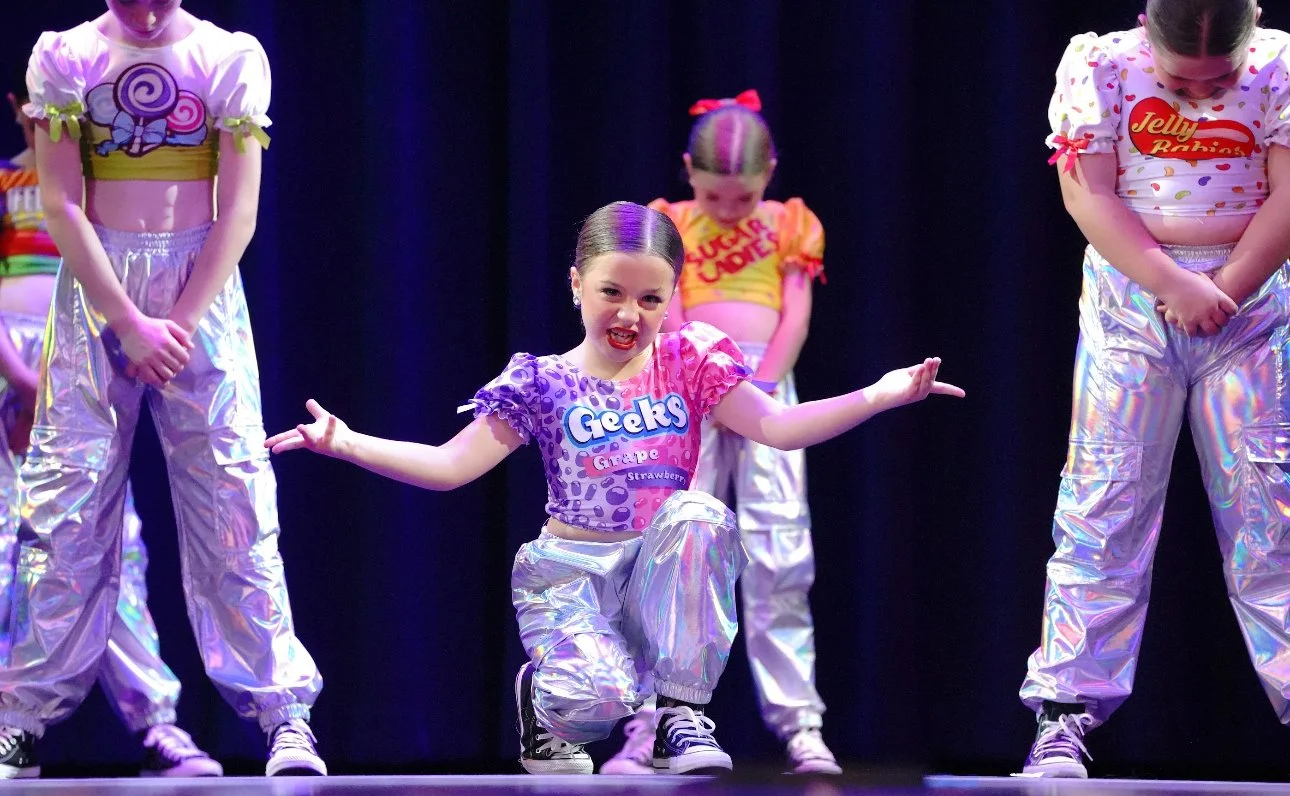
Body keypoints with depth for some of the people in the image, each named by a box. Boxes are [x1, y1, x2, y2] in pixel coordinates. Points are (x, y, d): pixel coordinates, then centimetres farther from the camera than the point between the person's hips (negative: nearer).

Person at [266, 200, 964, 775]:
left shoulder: (689, 365, 2)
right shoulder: (542, 385, -2)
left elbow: (777, 427, -8)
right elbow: (451, 465, -7)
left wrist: (879, 396, -22)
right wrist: (345, 443, -21)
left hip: (661, 570, 2)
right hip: (572, 570, -2)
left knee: (698, 515, -32)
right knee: (599, 696, -32)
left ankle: (681, 714, -19)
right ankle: (544, 699, 11)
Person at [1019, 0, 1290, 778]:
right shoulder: (1101, 65, -5)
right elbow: (1088, 194, -9)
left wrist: (1223, 291, -14)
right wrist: (1175, 286, -17)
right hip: (1132, 294, 0)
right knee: (1105, 506, -4)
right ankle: (1066, 714, -4)